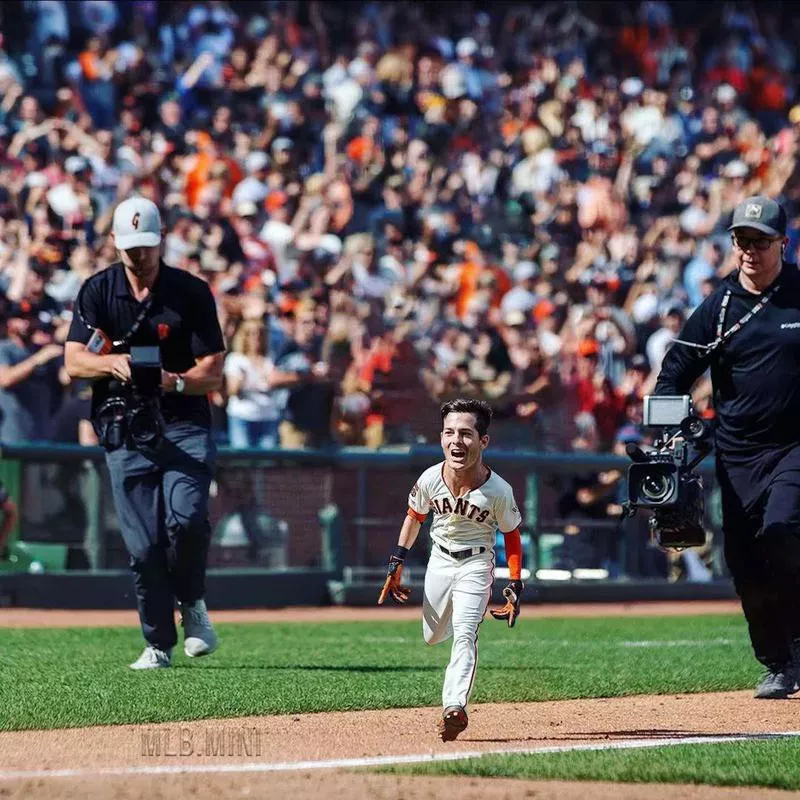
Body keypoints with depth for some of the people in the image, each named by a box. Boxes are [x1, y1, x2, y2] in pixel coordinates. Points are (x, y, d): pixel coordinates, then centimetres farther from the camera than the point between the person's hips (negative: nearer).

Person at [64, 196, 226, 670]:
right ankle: (159, 644, 10)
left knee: (186, 518, -21)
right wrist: (112, 363, -22)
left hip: (185, 426, -1)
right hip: (125, 431, 1)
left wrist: (176, 381, -24)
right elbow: (74, 361, -1)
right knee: (143, 543, -3)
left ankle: (192, 604, 6)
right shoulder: (98, 292, 6)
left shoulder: (192, 292, 1)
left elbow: (213, 374, -3)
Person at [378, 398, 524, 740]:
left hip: (476, 563, -4)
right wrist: (397, 562, -1)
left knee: (464, 633, -21)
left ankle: (454, 707, -27)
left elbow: (511, 535, -8)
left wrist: (515, 587, -9)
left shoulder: (498, 491, -25)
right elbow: (415, 516, 2)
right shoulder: (430, 479, -19)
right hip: (440, 559, 4)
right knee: (430, 636, 15)